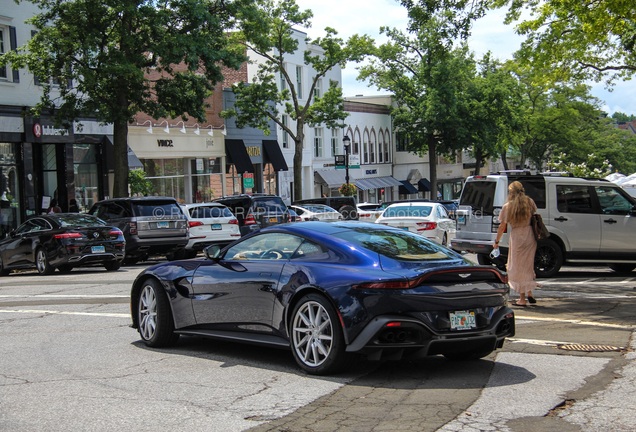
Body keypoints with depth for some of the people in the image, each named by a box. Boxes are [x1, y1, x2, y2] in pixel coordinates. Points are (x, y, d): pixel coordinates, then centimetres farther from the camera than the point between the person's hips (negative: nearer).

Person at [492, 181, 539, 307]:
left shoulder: (507, 207, -8)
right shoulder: (529, 202, 0)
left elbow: (502, 227, -4)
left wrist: (496, 241, 6)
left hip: (517, 237, -4)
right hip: (530, 236, 4)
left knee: (518, 268, 5)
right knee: (528, 265, 21)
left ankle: (522, 299, 7)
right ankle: (529, 293, 19)